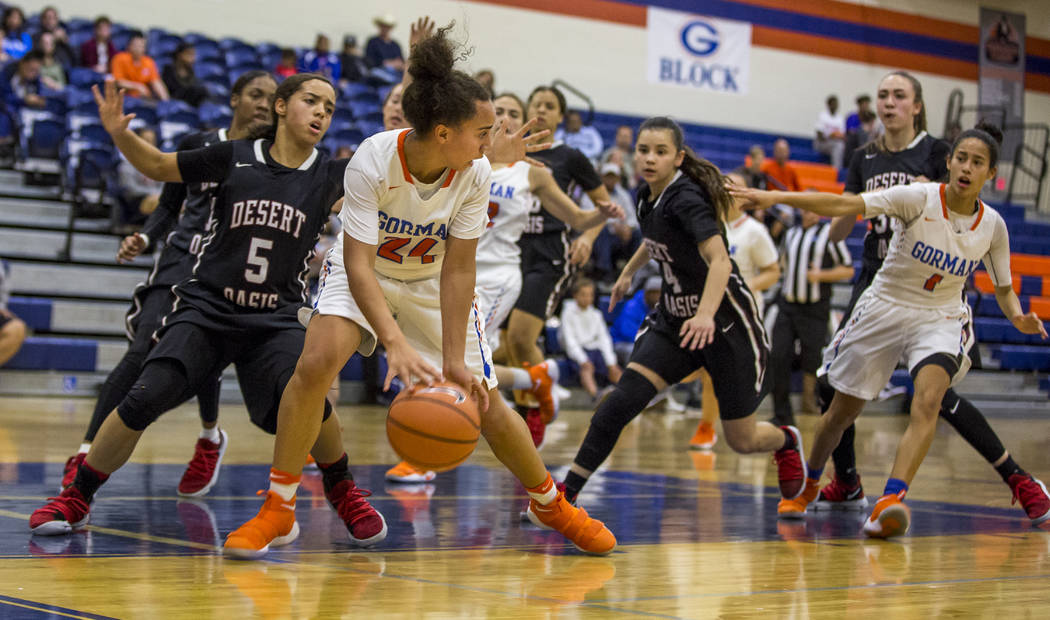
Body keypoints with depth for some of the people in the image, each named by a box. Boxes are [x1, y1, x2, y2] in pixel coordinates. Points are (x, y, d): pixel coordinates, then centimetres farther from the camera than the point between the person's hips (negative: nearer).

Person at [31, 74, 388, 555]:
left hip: (275, 320, 0)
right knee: (145, 399, -16)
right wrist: (119, 134, -7)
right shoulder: (235, 158, 1)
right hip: (206, 307, 0)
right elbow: (159, 166, 10)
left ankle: (342, 490, 3)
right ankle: (75, 499, 4)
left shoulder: (328, 176, 2)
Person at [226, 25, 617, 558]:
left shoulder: (475, 175, -24)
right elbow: (358, 264, -36)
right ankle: (277, 510, -13)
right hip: (364, 273, -2)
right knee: (317, 360, -28)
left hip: (432, 280, 2)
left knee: (483, 400, -1)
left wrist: (454, 360, -26)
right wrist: (396, 344, -48)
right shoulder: (373, 163, -33)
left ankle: (553, 505, 25)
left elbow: (458, 269, -20)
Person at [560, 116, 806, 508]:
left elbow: (719, 259, -37)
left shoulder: (686, 198, -23)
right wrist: (628, 273, 37)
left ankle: (786, 443, 41)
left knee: (741, 441, 5)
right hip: (673, 318, 6)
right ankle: (565, 494, -14)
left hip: (725, 320, -6)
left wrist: (706, 315, -52)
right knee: (622, 400, -16)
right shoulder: (646, 196, 1)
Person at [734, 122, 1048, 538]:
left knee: (928, 399, -30)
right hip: (885, 308, -1)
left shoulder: (992, 226, -6)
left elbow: (1004, 289, 8)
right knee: (842, 411, 9)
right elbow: (844, 206, -26)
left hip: (940, 319, 1)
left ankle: (891, 502, -40)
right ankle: (808, 487, 37)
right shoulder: (919, 198, -17)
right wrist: (775, 198, -36)